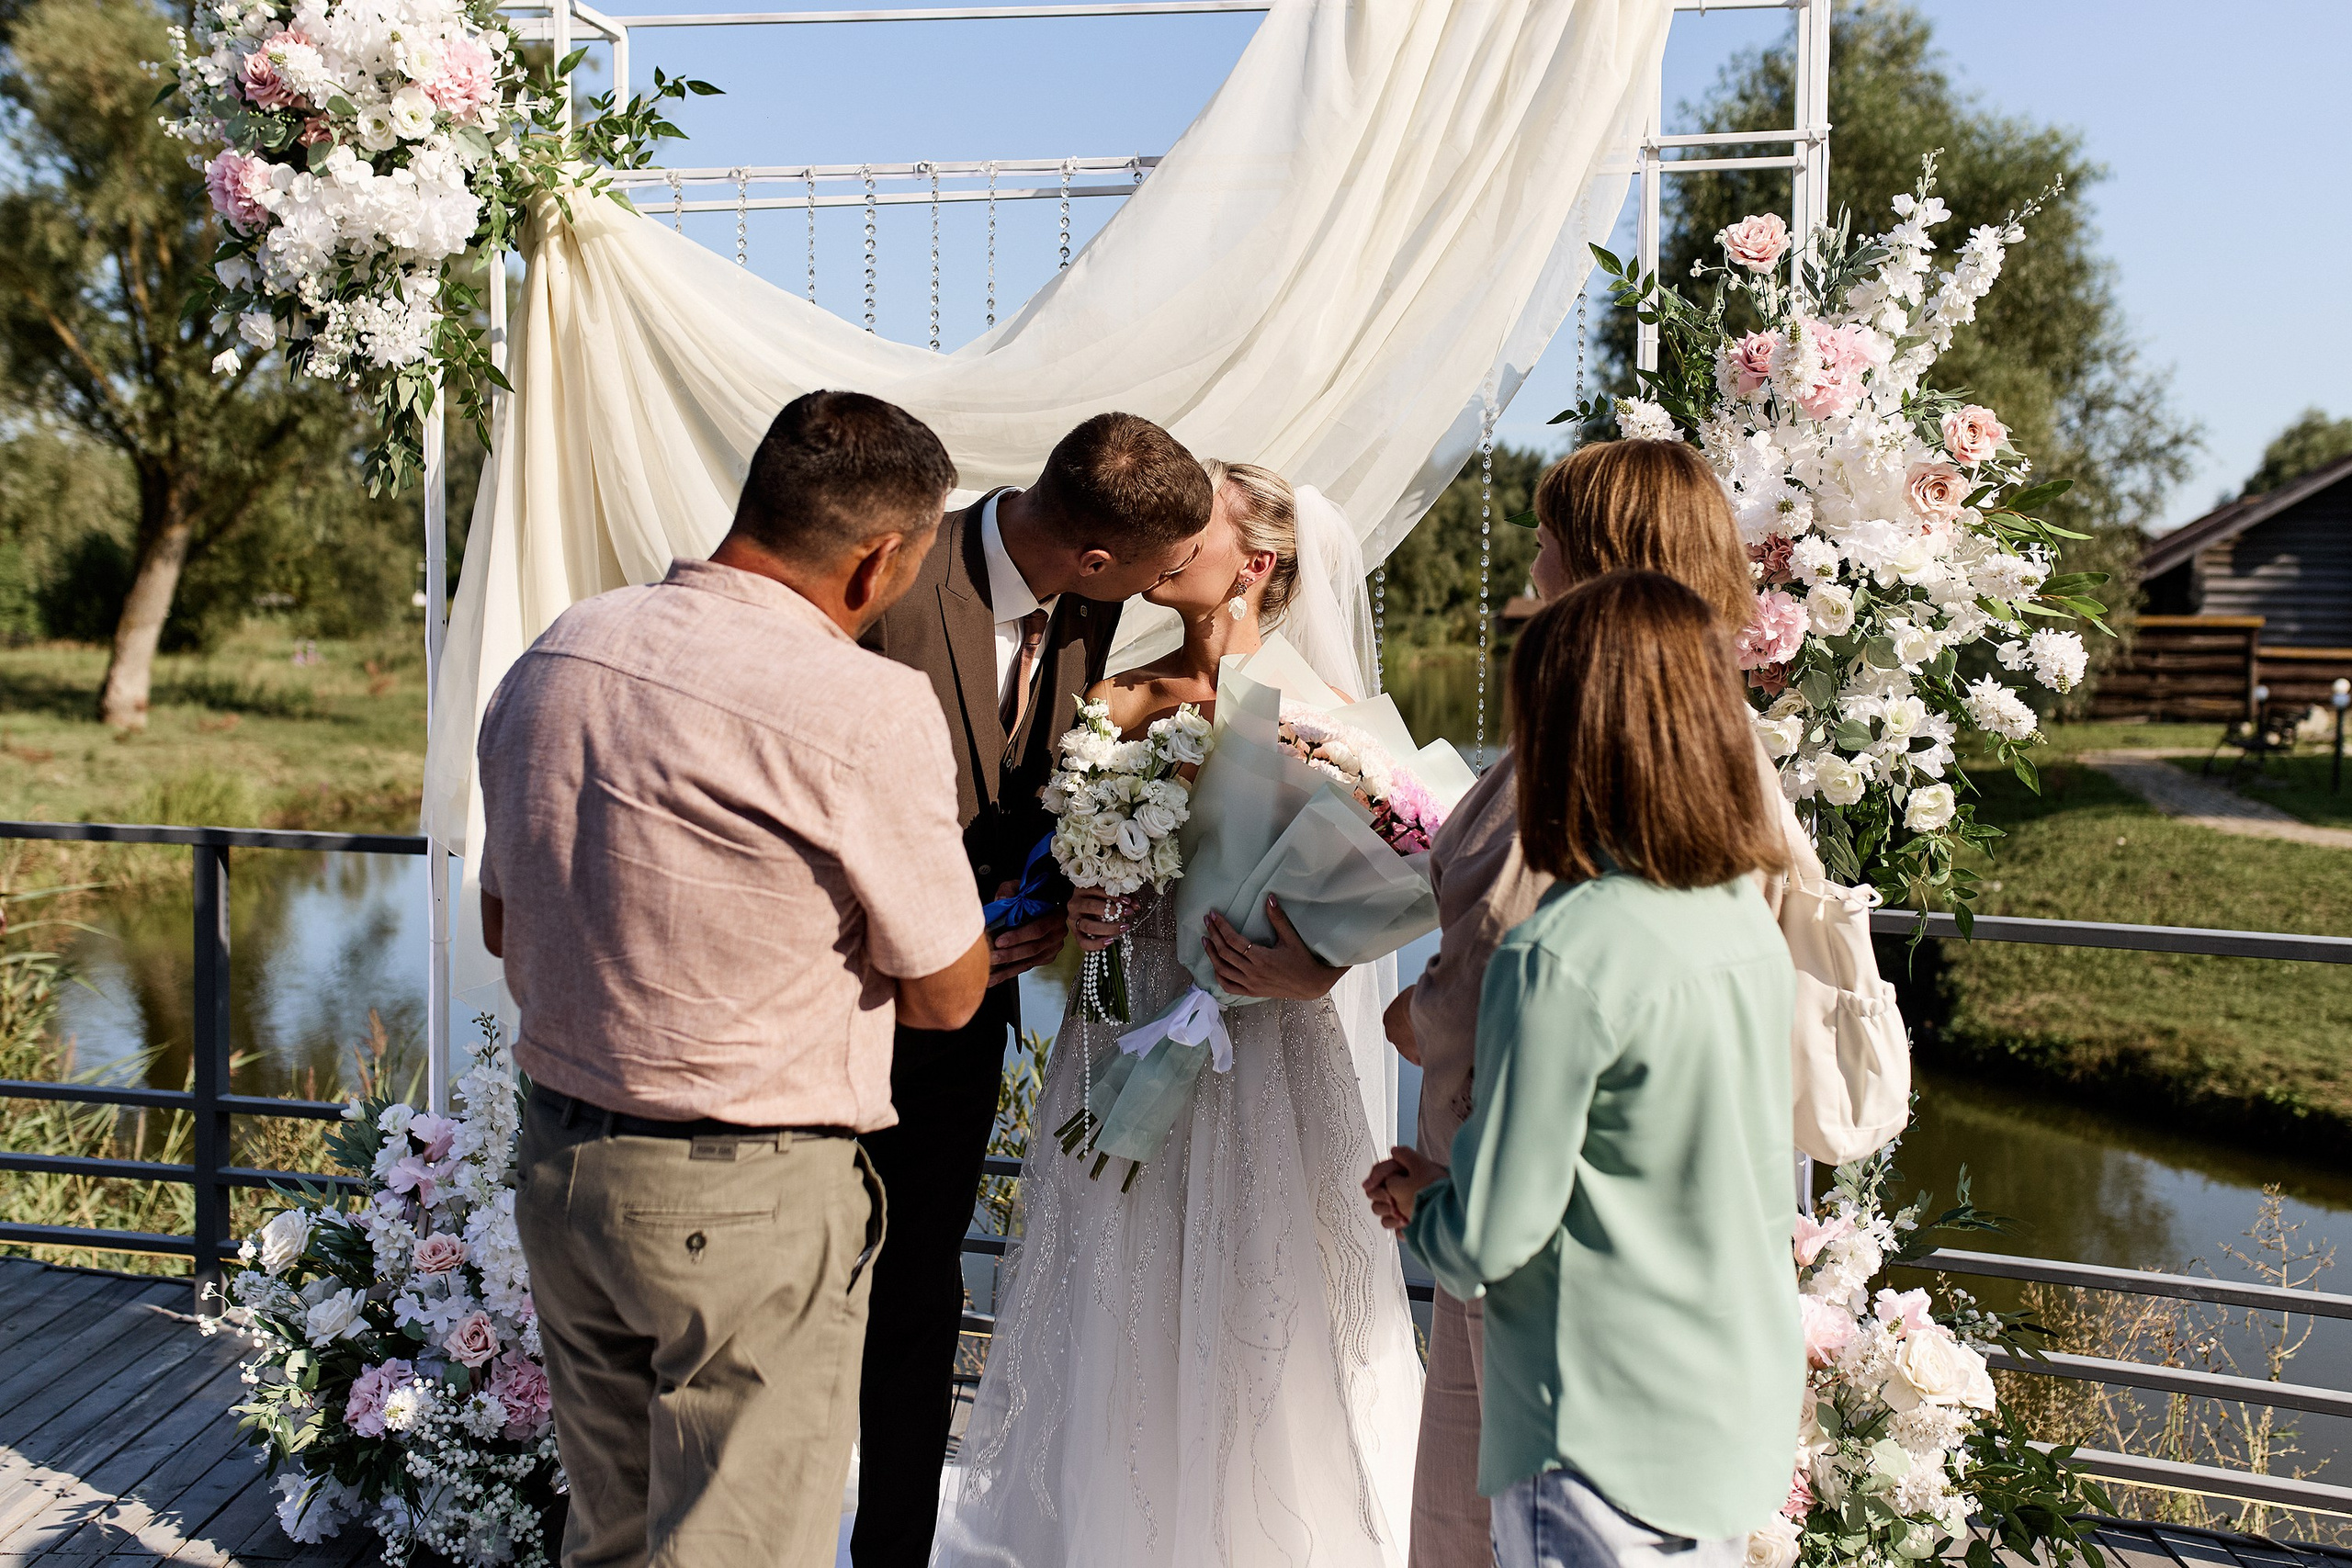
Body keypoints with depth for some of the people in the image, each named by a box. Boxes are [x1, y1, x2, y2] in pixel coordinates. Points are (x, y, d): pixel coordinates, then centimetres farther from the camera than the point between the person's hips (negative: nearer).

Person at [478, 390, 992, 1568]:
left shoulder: (552, 656, 2)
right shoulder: (866, 706, -19)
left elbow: (504, 923, 14)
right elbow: (945, 994, -9)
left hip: (556, 1163, 7)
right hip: (751, 1205, -7)